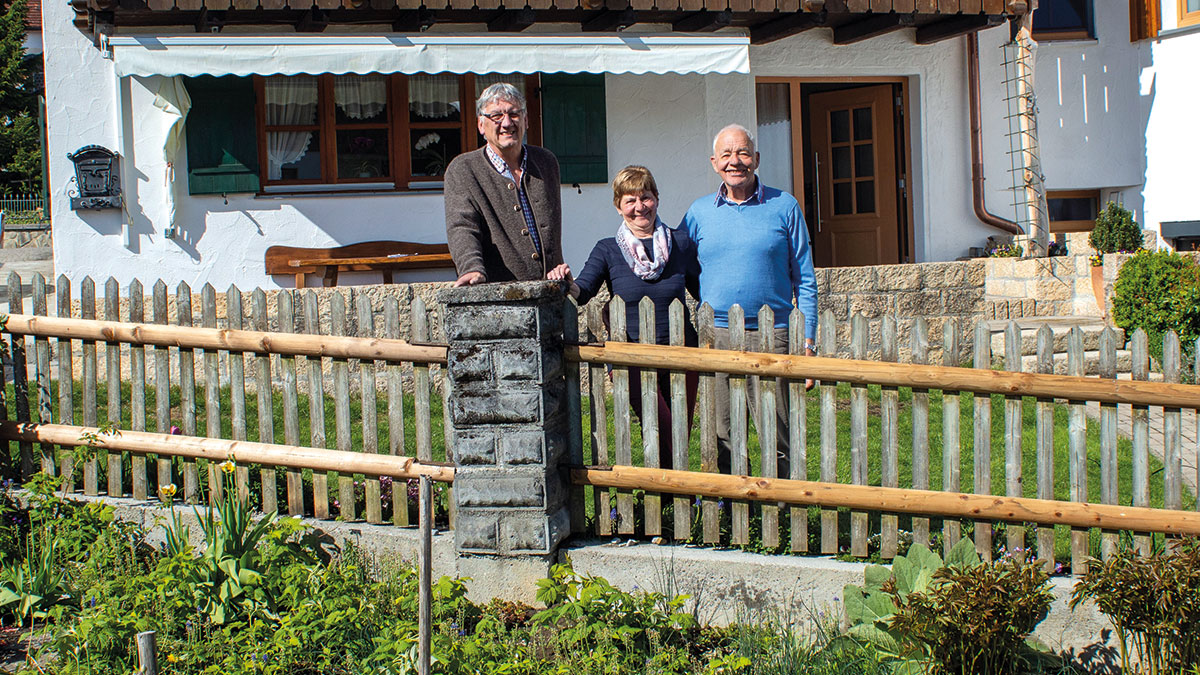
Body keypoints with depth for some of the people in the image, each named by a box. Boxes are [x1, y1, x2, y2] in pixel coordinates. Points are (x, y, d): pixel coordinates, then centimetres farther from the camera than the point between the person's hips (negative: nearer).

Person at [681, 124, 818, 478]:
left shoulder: (784, 207, 5)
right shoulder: (699, 212, 10)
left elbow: (804, 280, 6)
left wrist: (808, 342, 0)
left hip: (771, 334, -2)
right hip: (715, 336, 2)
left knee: (778, 440, -4)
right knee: (722, 439, 5)